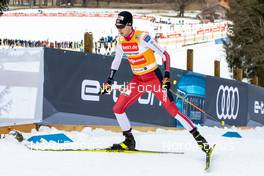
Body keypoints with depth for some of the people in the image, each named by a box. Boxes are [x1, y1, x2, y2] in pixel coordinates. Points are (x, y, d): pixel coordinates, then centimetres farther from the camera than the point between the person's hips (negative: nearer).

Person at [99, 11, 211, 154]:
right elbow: (116, 61, 16)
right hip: (137, 80, 6)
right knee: (117, 109, -3)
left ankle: (198, 137, -2)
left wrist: (167, 75, -28)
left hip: (154, 78, -6)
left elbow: (164, 54, -19)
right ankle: (129, 141, 12)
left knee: (172, 109, -10)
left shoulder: (142, 38, -21)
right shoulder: (121, 42, -1)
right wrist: (109, 82, 16)